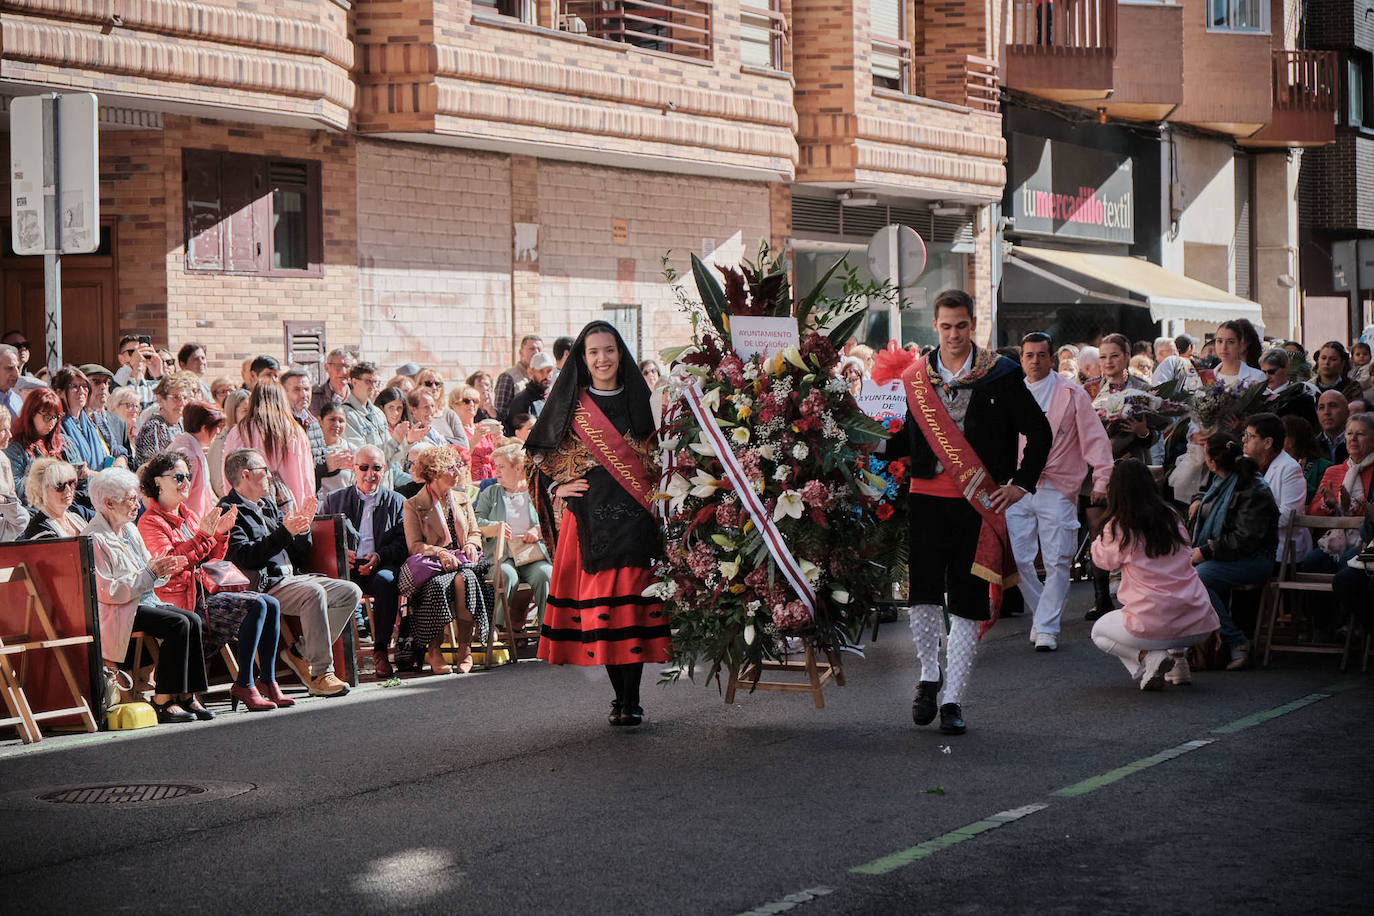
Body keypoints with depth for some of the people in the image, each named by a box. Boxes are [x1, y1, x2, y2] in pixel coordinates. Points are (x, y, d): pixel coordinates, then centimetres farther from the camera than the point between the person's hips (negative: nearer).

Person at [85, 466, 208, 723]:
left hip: (145, 601, 9)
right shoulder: (94, 538, -13)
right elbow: (105, 592, -19)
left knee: (194, 620, -14)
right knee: (178, 624, -25)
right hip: (118, 613, -9)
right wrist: (148, 574, -19)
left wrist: (162, 569, -4)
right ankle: (163, 701, -20)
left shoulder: (130, 529, 16)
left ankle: (187, 696, -13)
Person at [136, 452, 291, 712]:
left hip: (203, 596, 9)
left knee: (271, 605, -7)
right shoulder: (150, 522, -5)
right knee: (256, 606, -24)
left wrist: (220, 534, 5)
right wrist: (202, 535, -24)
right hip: (181, 602, -9)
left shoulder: (188, 516, 21)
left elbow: (210, 561, 23)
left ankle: (268, 682, -7)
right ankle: (243, 685, -22)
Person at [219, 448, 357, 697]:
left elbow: (298, 558, 23)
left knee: (350, 592, -3)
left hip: (289, 578, 9)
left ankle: (300, 651, -4)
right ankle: (320, 674, -31)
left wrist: (302, 529, 5)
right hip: (262, 586, -9)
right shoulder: (229, 512, -3)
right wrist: (285, 532, -21)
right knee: (314, 593, -33)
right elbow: (245, 556, -19)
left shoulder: (268, 507, 23)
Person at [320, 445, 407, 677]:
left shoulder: (396, 501, 16)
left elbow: (403, 545, 5)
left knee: (385, 580, -36)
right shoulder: (334, 500, 19)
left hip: (380, 567, 0)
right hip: (345, 568, 0)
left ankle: (381, 650, -28)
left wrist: (379, 557, -14)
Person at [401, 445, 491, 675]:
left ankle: (464, 648, -30)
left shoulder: (462, 499, 21)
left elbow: (475, 533, 22)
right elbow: (414, 546, -2)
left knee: (464, 579, -34)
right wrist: (440, 552, -20)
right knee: (438, 584, -38)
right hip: (431, 566, -3)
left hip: (462, 562, 3)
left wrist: (471, 544, -2)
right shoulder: (413, 505, 5)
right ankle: (433, 650, -27)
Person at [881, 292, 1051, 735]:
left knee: (967, 600, 0)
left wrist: (1021, 483, 1)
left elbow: (1039, 432, 8)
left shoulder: (1000, 375, 2)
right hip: (927, 497, 1)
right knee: (924, 592, -7)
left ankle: (952, 697, 7)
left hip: (978, 501, -1)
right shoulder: (914, 377, 8)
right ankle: (929, 675, 16)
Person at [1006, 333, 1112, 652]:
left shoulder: (1072, 396, 4)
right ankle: (1043, 612, 19)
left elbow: (1094, 439, 1)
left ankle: (1047, 627, 1)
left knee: (1057, 562, -7)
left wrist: (1101, 480, -8)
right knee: (1018, 559, -2)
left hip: (1057, 490, -3)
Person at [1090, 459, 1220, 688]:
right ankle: (1178, 654, 16)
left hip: (1154, 625, -5)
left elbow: (1103, 559, 11)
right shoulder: (1172, 517, 5)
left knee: (1099, 632, 26)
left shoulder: (1118, 527, -8)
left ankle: (1147, 657, -2)